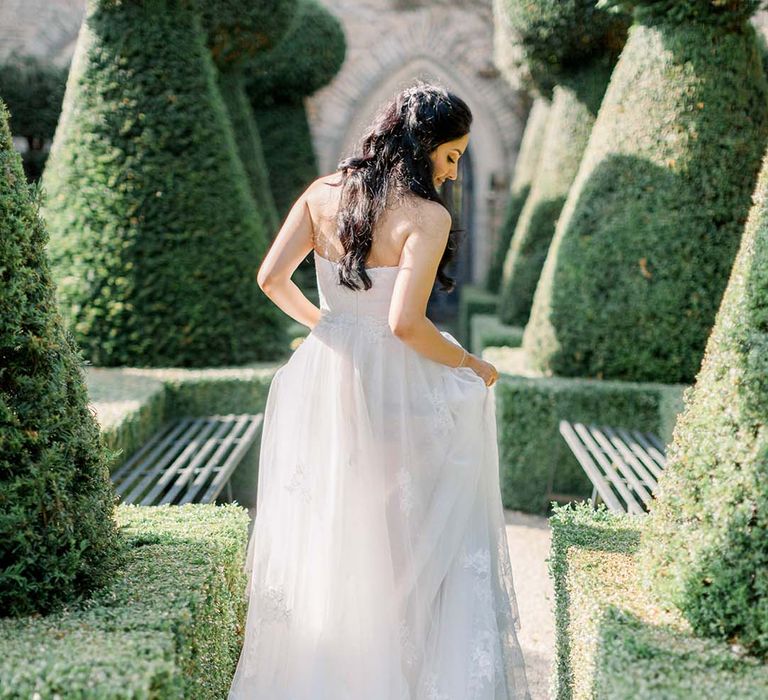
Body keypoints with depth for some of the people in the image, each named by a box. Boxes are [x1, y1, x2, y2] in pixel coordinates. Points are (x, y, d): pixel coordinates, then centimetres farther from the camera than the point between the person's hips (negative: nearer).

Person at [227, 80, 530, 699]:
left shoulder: (322, 195, 1)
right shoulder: (427, 216, -17)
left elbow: (271, 279, 1)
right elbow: (405, 324, -24)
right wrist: (469, 365, -9)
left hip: (324, 374, 6)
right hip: (396, 389, -6)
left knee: (323, 537, 20)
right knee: (404, 545, 9)